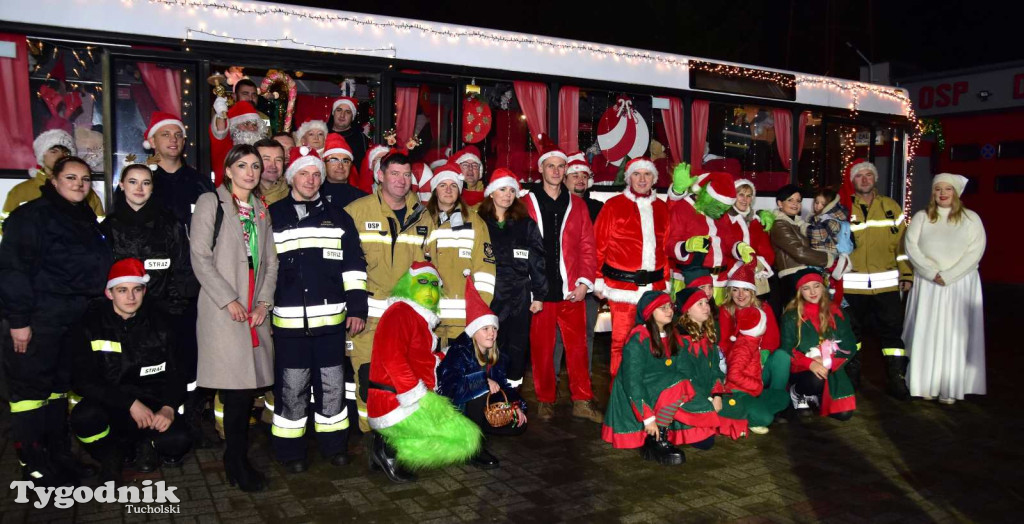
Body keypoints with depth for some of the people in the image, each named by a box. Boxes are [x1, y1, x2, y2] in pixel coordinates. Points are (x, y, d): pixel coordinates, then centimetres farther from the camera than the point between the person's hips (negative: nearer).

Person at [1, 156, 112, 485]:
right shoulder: (33, 215, -8)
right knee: (30, 387, 1)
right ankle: (32, 461, 10)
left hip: (77, 320, 7)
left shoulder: (87, 219, 15)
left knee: (60, 386, 14)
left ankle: (58, 454, 23)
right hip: (40, 320, -7)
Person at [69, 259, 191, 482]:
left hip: (151, 406, 1)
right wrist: (130, 403, -22)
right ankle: (112, 454, 0)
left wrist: (168, 408, -18)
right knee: (85, 417, -35)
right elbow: (84, 381, -11)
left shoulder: (157, 324, 1)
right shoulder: (90, 326, -6)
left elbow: (174, 374, 2)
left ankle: (146, 445, 11)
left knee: (179, 440, -27)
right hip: (107, 404, 0)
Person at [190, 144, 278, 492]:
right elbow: (200, 257, -6)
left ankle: (236, 459, 17)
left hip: (256, 311, 5)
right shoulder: (211, 202, 2)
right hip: (223, 311, -5)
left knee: (249, 385, 4)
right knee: (237, 387, -7)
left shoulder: (261, 209, 18)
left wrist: (264, 301, 2)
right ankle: (238, 464, 6)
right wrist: (229, 300, -11)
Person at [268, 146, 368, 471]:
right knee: (291, 388, 5)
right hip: (288, 320, -1)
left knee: (332, 385, 9)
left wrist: (357, 307, 0)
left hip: (331, 318, 1)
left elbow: (353, 265, 7)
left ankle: (334, 444, 23)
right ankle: (290, 450, 19)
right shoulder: (273, 217, 6)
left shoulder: (338, 218, 10)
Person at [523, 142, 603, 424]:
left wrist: (584, 281, -2)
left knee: (578, 345, 3)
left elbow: (587, 246, 8)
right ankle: (545, 401, 19)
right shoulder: (527, 204, 4)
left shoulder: (577, 205, 11)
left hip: (572, 290, 2)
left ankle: (582, 401, 14)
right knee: (541, 347, 6)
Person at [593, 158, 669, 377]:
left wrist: (666, 280, 13)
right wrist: (598, 281, -4)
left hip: (654, 286, 4)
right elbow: (599, 245, -1)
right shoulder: (614, 206, 1)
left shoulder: (661, 208, 14)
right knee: (621, 341, 0)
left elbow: (666, 248, 15)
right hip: (622, 284, -4)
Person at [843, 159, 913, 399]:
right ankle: (851, 377, 23)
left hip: (886, 283, 1)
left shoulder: (891, 207, 8)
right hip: (852, 284, -1)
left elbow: (902, 242, 9)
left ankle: (896, 379, 12)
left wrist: (906, 274, 5)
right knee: (852, 331, 10)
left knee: (892, 330, 3)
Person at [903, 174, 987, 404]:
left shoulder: (971, 218, 4)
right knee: (926, 333, 0)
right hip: (927, 284, 1)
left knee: (955, 334, -1)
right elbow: (911, 247, -2)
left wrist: (947, 276, -14)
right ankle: (926, 385, 6)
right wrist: (933, 273, -13)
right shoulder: (921, 217, 7)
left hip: (960, 284, -1)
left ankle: (950, 388, 3)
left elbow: (975, 251, -5)